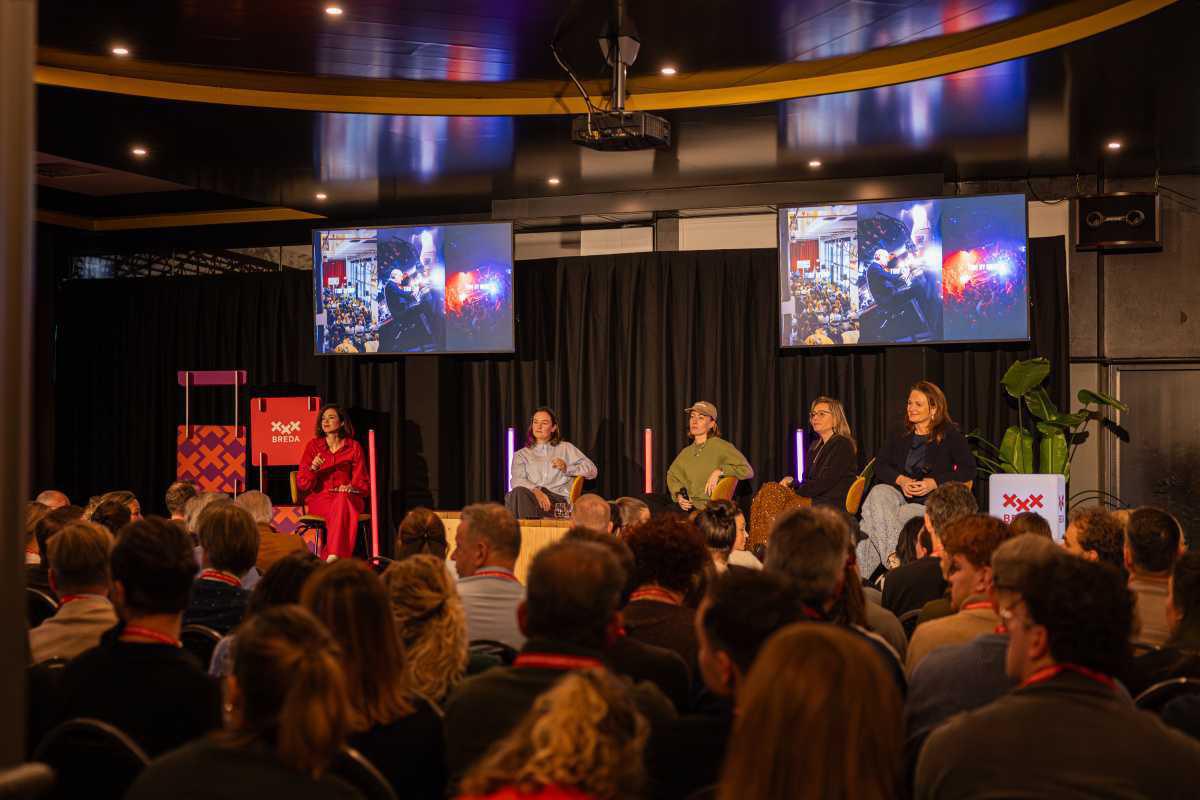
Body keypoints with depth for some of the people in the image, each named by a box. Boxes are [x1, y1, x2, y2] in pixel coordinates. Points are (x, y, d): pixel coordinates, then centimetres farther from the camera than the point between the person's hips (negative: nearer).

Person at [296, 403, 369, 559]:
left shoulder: (354, 447, 10)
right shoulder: (313, 445, 10)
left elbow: (362, 482, 8)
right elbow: (302, 483, 5)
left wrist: (351, 487, -15)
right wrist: (313, 468, -15)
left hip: (348, 497, 0)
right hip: (319, 498, 0)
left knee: (342, 501, -38)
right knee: (340, 509, -36)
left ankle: (332, 557, -43)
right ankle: (337, 557, -40)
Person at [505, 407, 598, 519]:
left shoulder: (566, 448, 27)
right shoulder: (521, 454, 26)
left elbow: (591, 470, 17)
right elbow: (517, 481, 5)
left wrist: (567, 468, -2)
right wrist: (536, 491, -17)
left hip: (559, 498, -1)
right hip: (532, 495, 1)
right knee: (519, 492, -38)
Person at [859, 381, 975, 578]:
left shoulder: (950, 436, 9)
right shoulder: (900, 437, 23)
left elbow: (968, 470, -1)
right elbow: (880, 465, 12)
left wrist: (934, 483, -13)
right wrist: (900, 480, -8)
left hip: (930, 502, -4)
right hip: (898, 493, 4)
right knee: (877, 494, -33)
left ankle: (860, 572, -23)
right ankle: (894, 562, -36)